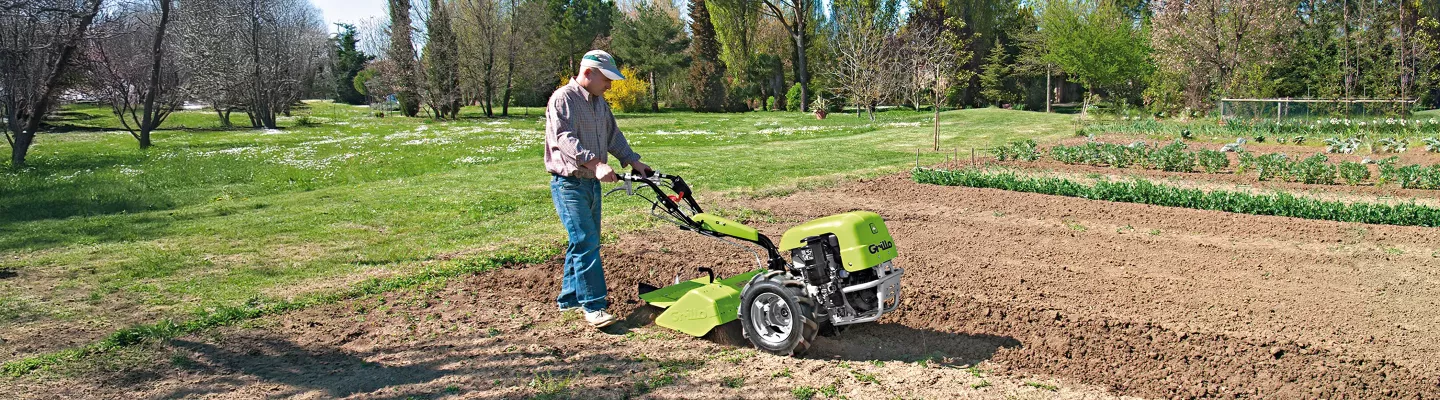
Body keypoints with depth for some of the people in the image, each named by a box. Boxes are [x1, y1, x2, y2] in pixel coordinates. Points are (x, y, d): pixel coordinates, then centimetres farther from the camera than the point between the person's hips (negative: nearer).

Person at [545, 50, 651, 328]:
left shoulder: (599, 102, 15)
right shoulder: (563, 99, -13)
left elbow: (613, 135, 23)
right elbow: (564, 138, -27)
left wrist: (633, 161, 11)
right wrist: (595, 163, -37)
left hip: (592, 182, 9)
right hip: (569, 183, -9)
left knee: (585, 242, 13)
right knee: (586, 243, -12)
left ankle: (570, 299, 24)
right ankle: (593, 306, -9)